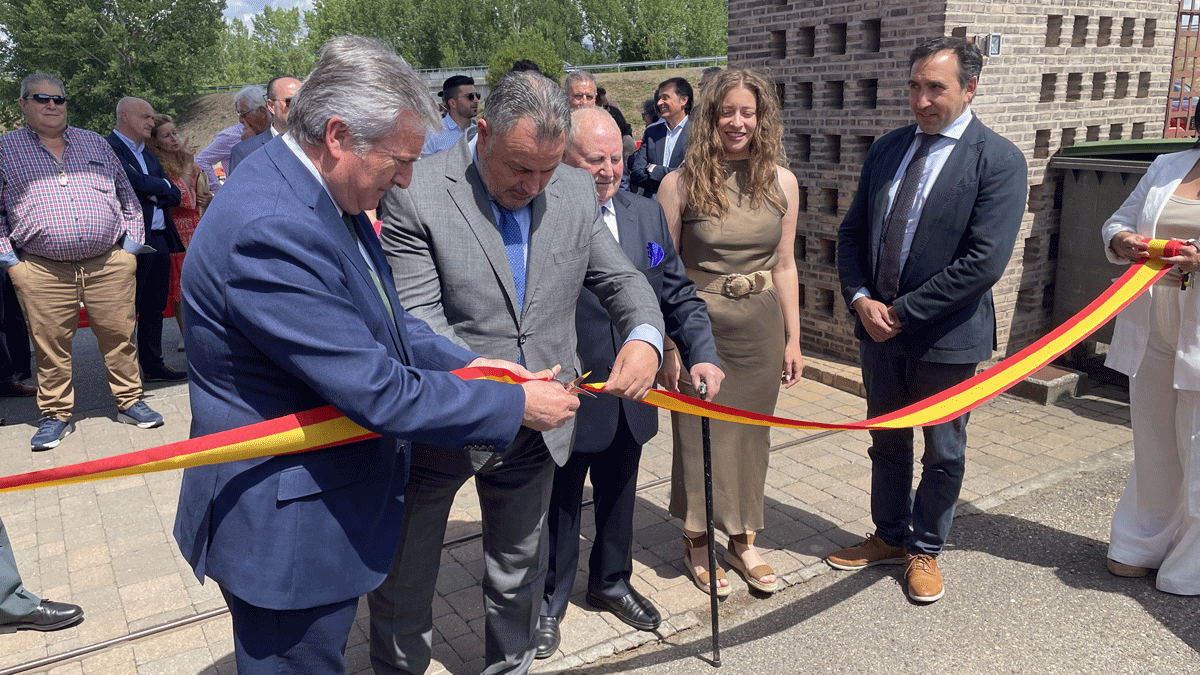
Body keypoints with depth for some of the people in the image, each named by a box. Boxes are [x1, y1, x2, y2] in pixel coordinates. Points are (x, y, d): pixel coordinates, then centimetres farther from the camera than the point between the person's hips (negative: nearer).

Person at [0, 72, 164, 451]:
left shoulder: (95, 144, 15)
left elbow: (127, 196, 18)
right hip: (41, 270, -1)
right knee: (50, 345, 4)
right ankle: (56, 414, 17)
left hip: (109, 263, 1)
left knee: (119, 336, 4)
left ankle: (129, 401, 17)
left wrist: (131, 244, 8)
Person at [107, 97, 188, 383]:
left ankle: (153, 365, 21)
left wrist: (151, 194, -5)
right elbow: (137, 183, -20)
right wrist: (163, 185, -1)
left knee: (154, 308, 13)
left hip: (160, 239, 8)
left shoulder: (148, 155, 21)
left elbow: (175, 196, 13)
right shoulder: (109, 149, -7)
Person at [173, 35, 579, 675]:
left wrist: (463, 363, -2)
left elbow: (379, 319, 11)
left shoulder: (318, 191, 1)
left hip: (330, 497, 9)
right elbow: (376, 393, -29)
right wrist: (516, 405, -19)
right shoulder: (271, 230, -31)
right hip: (286, 528, -9)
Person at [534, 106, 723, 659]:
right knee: (558, 508, 15)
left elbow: (679, 297, 6)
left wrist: (702, 355, -6)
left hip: (630, 401, 5)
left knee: (618, 500, 24)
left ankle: (611, 581, 50)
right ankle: (549, 601, 40)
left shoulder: (647, 215, 3)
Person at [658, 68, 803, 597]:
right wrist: (669, 345, -10)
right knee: (699, 433, 8)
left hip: (760, 328, 3)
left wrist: (792, 339, 7)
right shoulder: (681, 182, -8)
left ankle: (742, 541, 32)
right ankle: (696, 541, 28)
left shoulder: (782, 182, 2)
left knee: (751, 433, 14)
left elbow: (784, 266, 7)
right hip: (699, 324, -3)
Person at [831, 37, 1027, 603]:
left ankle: (925, 550, 33)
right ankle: (889, 537, 38)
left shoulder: (998, 161, -13)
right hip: (878, 325, 5)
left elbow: (984, 263, -21)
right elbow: (853, 232, 7)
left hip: (947, 336, -5)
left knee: (943, 453, 13)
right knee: (886, 442, 19)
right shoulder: (886, 149, 4)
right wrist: (861, 299, -9)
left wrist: (901, 311, -19)